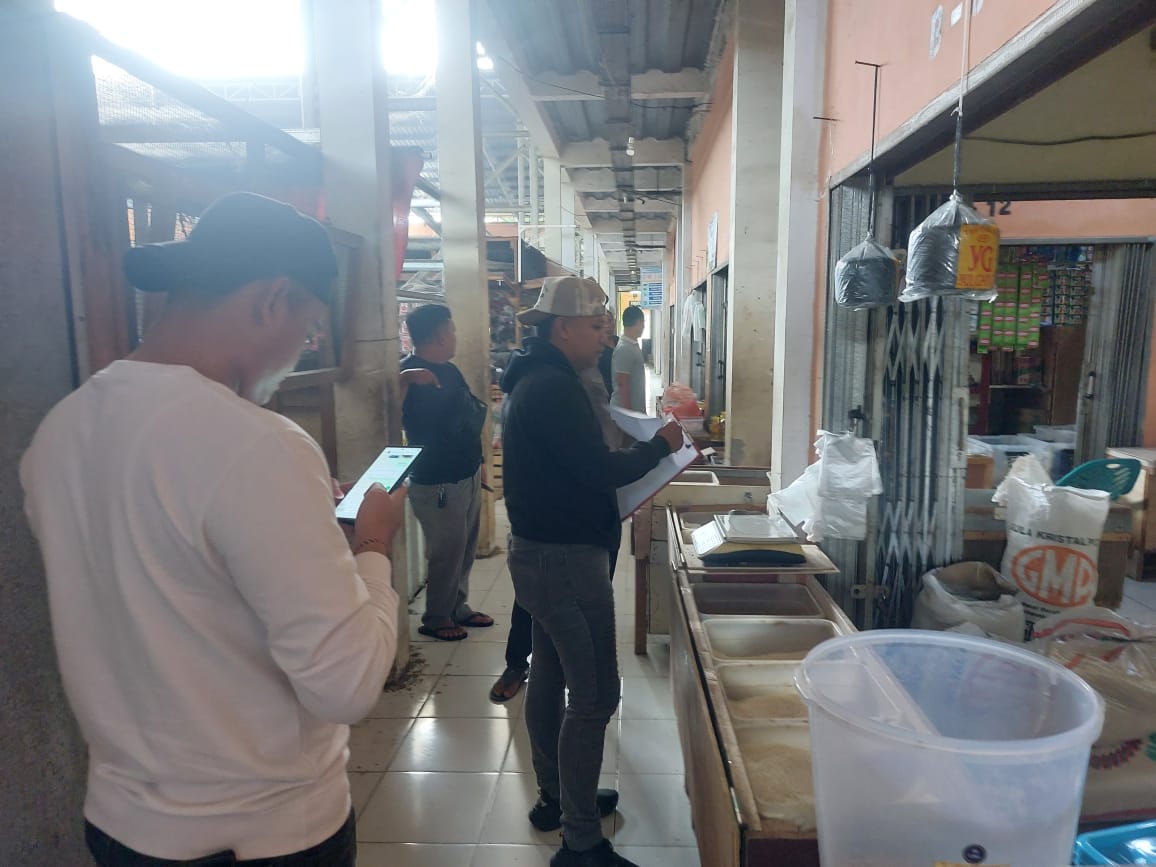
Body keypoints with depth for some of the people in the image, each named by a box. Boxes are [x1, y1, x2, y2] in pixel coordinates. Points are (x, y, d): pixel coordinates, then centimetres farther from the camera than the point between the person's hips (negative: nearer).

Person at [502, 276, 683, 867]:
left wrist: (619, 491, 8)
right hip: (567, 559, -11)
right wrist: (661, 445, -8)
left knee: (550, 677, 19)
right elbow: (599, 469, -23)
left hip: (537, 551, 11)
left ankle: (555, 797, 36)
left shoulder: (533, 380, 13)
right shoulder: (555, 387, -20)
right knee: (593, 696, -4)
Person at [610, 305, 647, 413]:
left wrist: (642, 410, 20)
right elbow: (622, 384, -20)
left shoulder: (634, 346, 11)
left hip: (637, 408, 9)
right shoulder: (624, 349, -17)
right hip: (626, 408, -9)